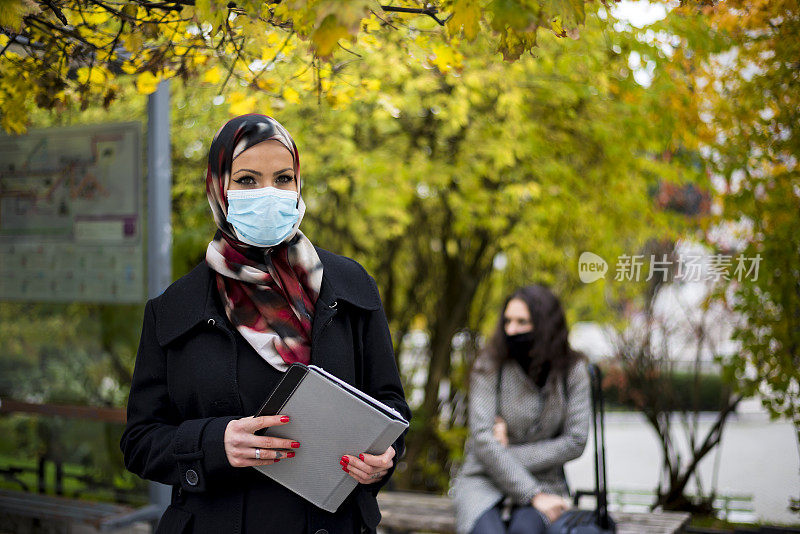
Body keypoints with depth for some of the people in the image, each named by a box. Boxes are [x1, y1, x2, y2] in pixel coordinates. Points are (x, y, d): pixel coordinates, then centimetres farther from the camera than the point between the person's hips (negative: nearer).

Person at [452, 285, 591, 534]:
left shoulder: (573, 370, -3)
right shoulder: (489, 366, -8)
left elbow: (576, 441, -4)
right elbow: (483, 439, -14)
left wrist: (513, 455, -11)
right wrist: (532, 495, -20)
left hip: (544, 482, 1)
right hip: (483, 480, -1)